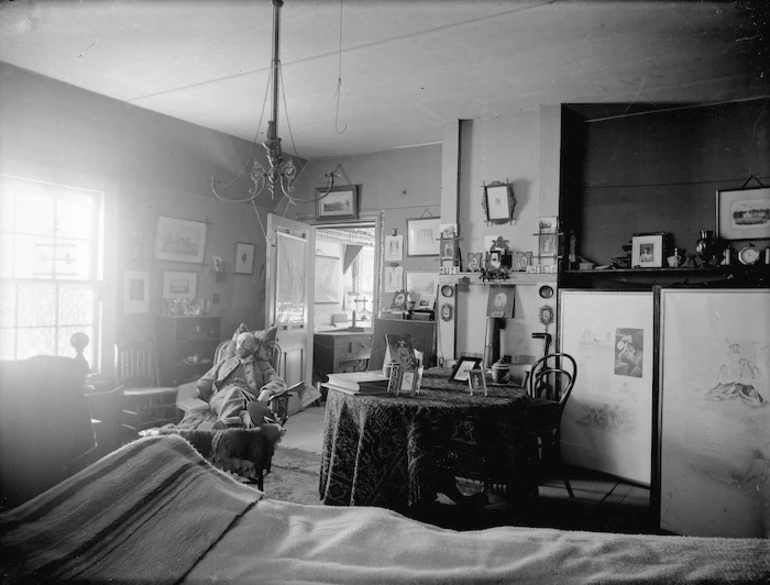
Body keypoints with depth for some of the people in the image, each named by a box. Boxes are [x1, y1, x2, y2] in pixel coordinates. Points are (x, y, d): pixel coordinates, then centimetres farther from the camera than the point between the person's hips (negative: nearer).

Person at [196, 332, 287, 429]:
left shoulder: (262, 365, 28)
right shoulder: (224, 363, 37)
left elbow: (279, 383, 11)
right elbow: (205, 382, 30)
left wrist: (266, 392, -14)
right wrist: (197, 391, 3)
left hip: (246, 400, -1)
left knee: (235, 391, -38)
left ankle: (224, 422, -66)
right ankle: (251, 420, -70)